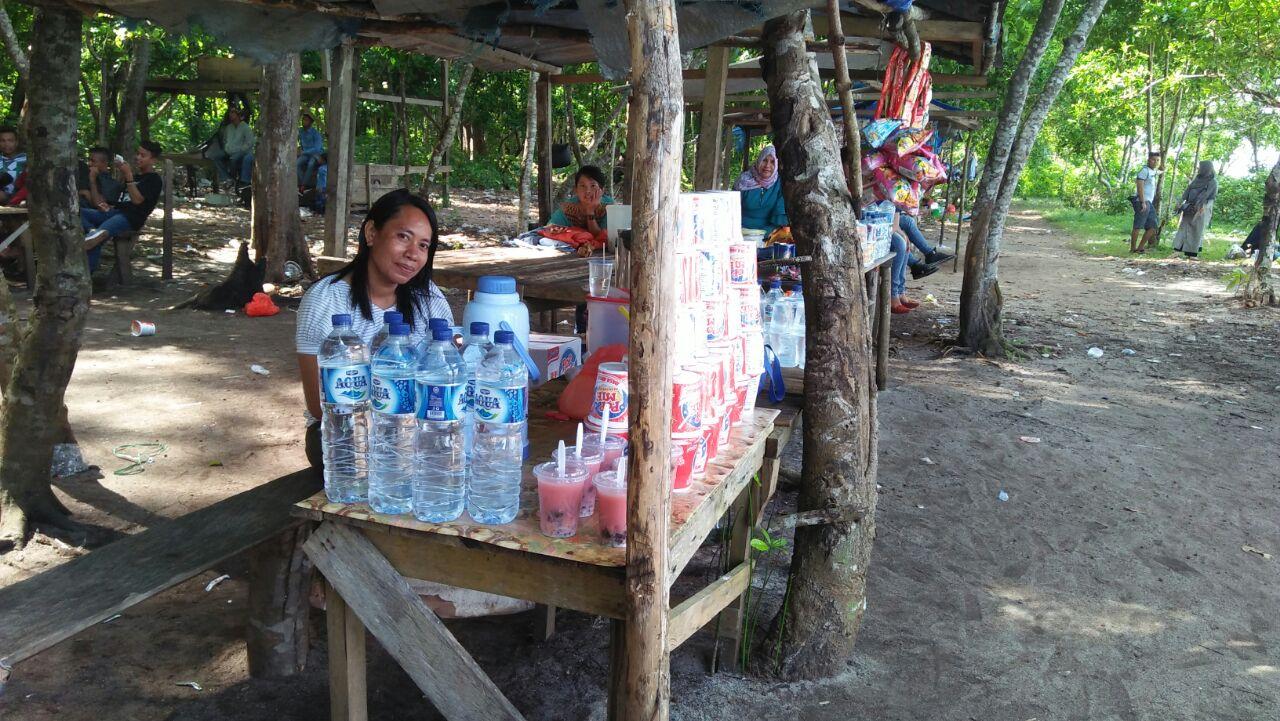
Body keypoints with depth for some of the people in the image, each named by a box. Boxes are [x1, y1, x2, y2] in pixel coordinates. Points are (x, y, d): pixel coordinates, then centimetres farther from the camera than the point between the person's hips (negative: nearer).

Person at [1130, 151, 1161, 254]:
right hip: (1143, 202, -9)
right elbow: (1140, 186, -17)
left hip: (1150, 203, 9)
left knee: (1152, 226, 6)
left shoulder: (1153, 171, 19)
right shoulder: (1144, 170, -8)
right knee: (1138, 226, -8)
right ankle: (1133, 248, -5)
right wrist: (1143, 202, -23)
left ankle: (1140, 247, 10)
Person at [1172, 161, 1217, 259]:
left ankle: (1192, 253, -4)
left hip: (1201, 209, -6)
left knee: (1197, 231, -5)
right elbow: (1188, 190, 8)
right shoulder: (1197, 179, 16)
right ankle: (1178, 250, 0)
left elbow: (1205, 194, -14)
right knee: (1184, 228, 1)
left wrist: (1197, 205, -25)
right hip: (1190, 208, 6)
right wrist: (1182, 201, -6)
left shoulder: (1212, 182, -2)